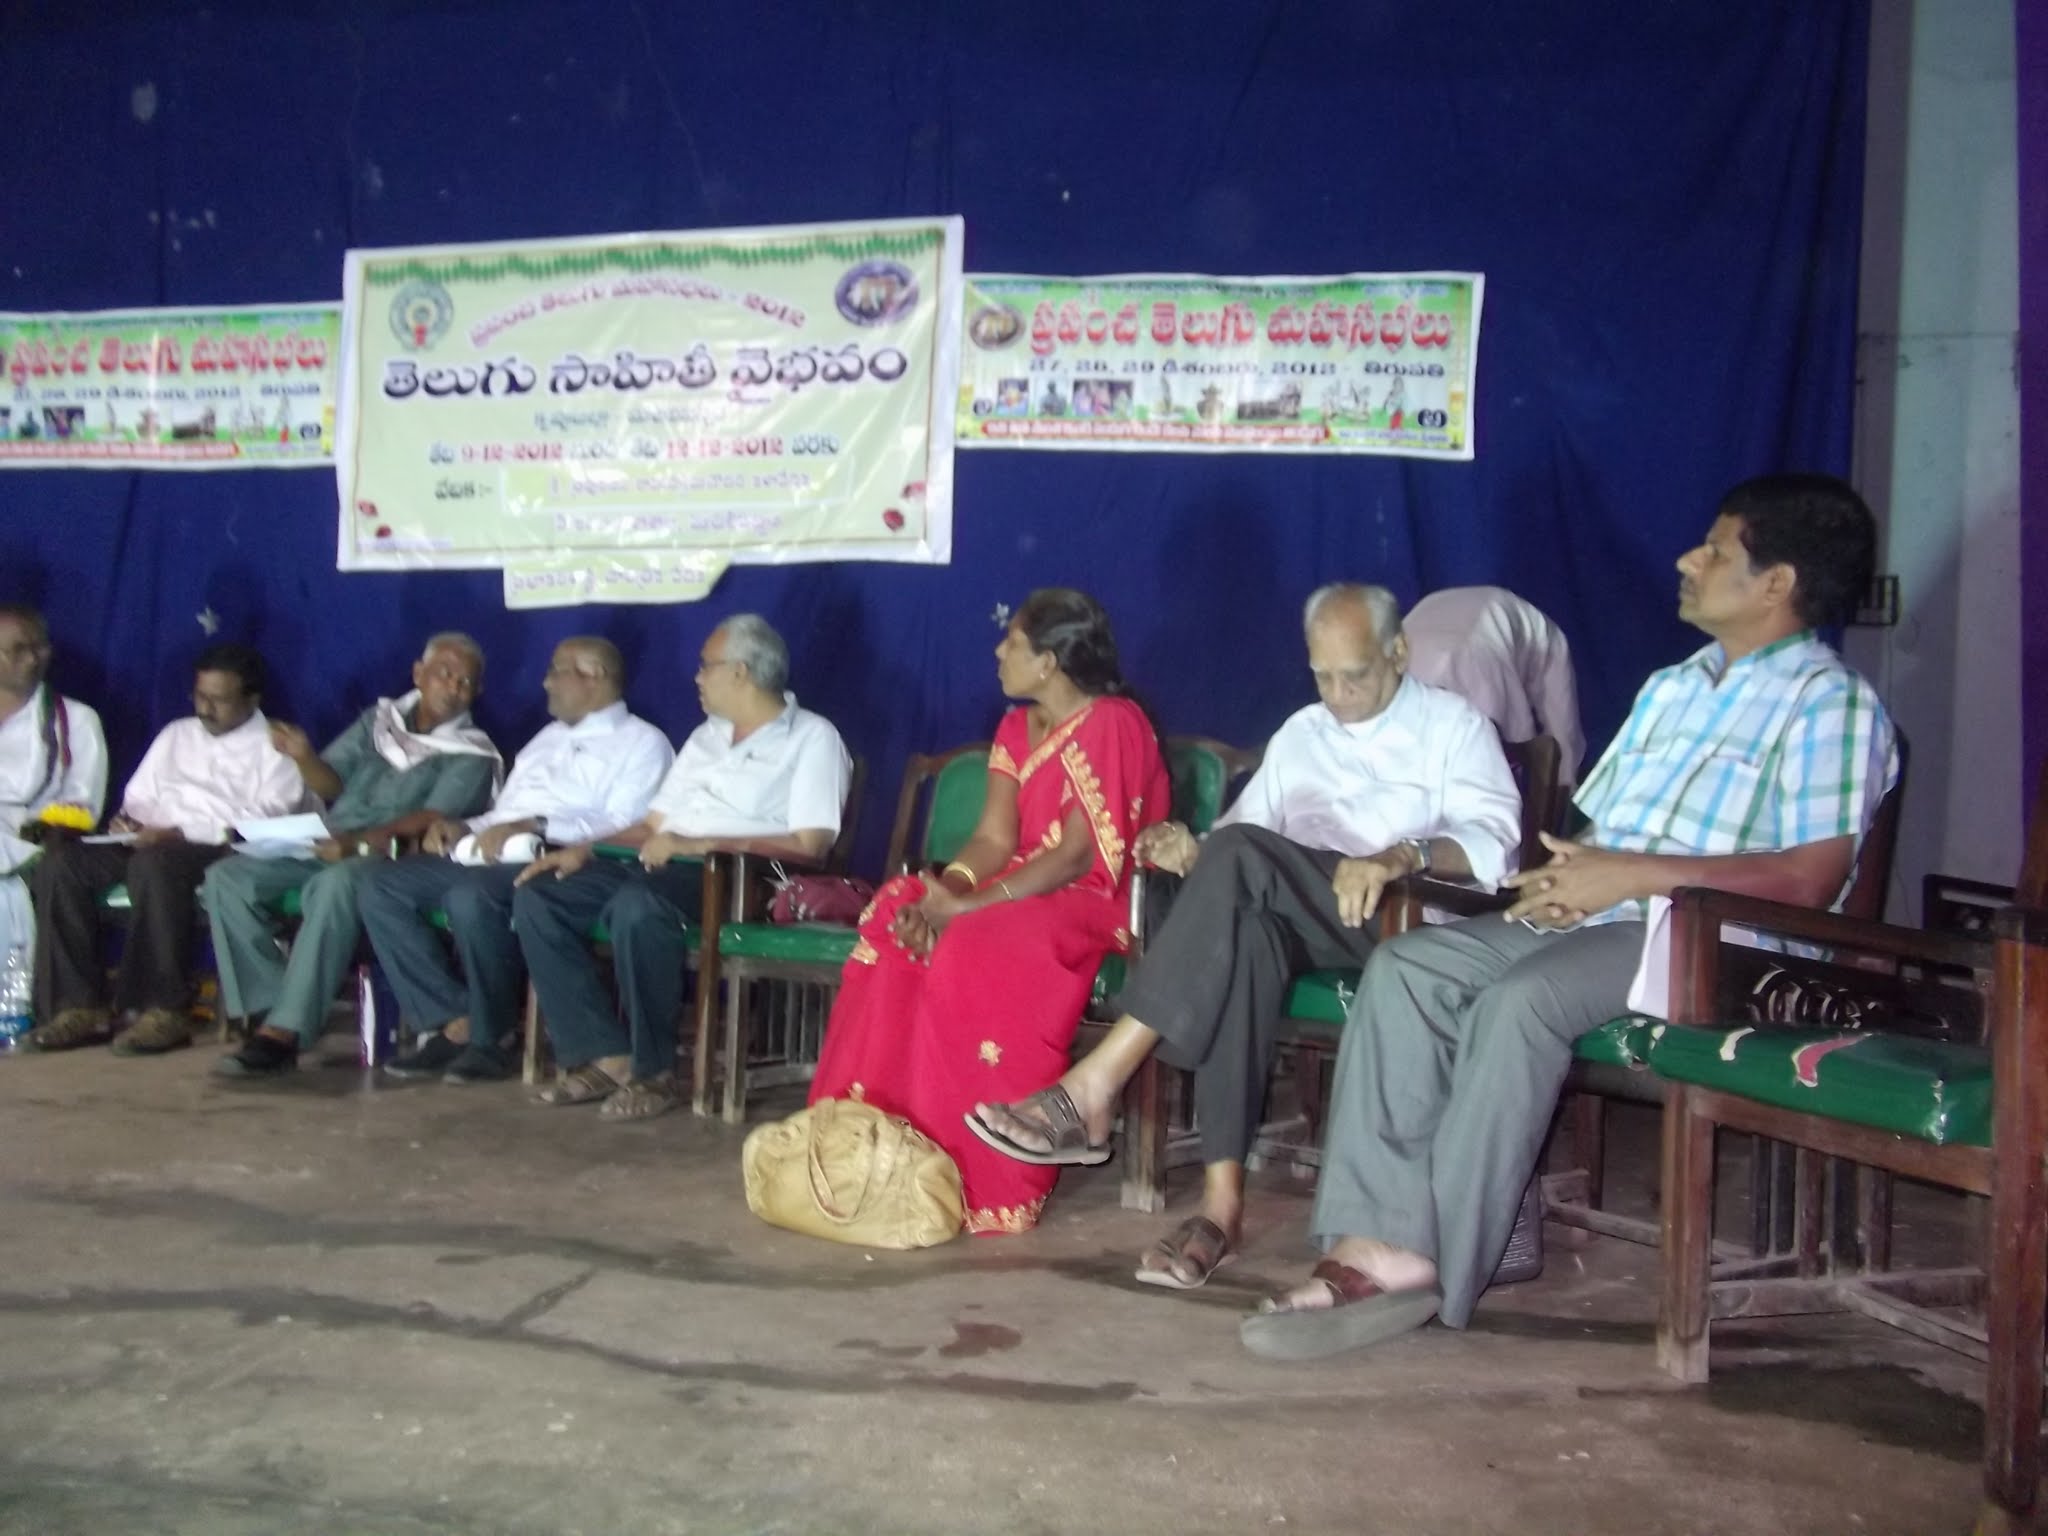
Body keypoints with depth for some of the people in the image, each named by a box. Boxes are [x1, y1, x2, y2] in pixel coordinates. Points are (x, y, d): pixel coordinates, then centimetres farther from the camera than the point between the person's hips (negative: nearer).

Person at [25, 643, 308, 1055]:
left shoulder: (273, 749, 5)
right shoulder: (176, 734, 26)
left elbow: (265, 821, -10)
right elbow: (140, 797, 27)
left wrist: (180, 832, -20)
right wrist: (127, 821, 1)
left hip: (224, 852, -6)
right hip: (153, 845, 7)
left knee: (154, 865, -38)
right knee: (60, 861, -19)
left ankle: (164, 1009, -33)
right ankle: (80, 1006, -21)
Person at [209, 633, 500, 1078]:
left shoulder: (471, 755, 3)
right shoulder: (379, 721, 18)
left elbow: (432, 819, -12)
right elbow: (331, 784, 19)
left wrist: (363, 841, -27)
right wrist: (303, 757, -4)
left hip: (388, 859, -6)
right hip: (326, 846, 6)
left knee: (335, 884, -38)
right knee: (227, 877, -16)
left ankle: (283, 1033, -40)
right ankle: (267, 1007, -22)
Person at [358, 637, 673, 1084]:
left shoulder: (641, 742, 3)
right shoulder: (547, 738, 30)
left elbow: (626, 828, -12)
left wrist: (536, 826, -21)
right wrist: (462, 827, 8)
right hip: (489, 859, 9)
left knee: (472, 896, -36)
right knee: (383, 885, -10)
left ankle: (487, 1035, -17)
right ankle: (453, 1020, -12)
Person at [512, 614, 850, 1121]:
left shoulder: (812, 738, -1)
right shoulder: (705, 737, 24)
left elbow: (808, 845, -14)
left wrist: (696, 845, -17)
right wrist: (583, 849, 5)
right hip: (661, 868, 8)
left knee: (637, 907, -37)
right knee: (536, 895, -11)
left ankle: (651, 1070, -19)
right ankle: (609, 1058, -15)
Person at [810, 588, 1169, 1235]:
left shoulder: (1113, 725, -14)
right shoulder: (1016, 728, 13)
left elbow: (1078, 855, -21)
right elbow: (994, 838, 2)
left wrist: (969, 906, -27)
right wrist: (945, 890, -19)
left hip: (1096, 902, -8)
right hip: (1022, 893, 8)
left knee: (976, 946, -34)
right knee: (895, 919, -17)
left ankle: (983, 1181, -25)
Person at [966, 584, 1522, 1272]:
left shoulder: (1453, 724, 10)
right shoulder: (1298, 734, 26)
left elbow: (1494, 839, -8)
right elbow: (1240, 836, 18)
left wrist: (1400, 856, -28)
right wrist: (1194, 857, -7)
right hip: (1300, 923, 4)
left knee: (1241, 853, -32)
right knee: (1243, 933, -36)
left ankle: (1093, 1086, -37)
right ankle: (1221, 1202, -40)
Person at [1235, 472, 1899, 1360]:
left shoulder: (1829, 704, -3)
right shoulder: (1669, 687, 25)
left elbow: (1810, 880, -16)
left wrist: (1628, 874, -18)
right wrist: (1567, 872, 1)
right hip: (1592, 920, 8)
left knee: (1519, 1000, -34)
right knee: (1404, 967, -16)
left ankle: (1435, 1274, -28)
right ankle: (1381, 1240, -25)